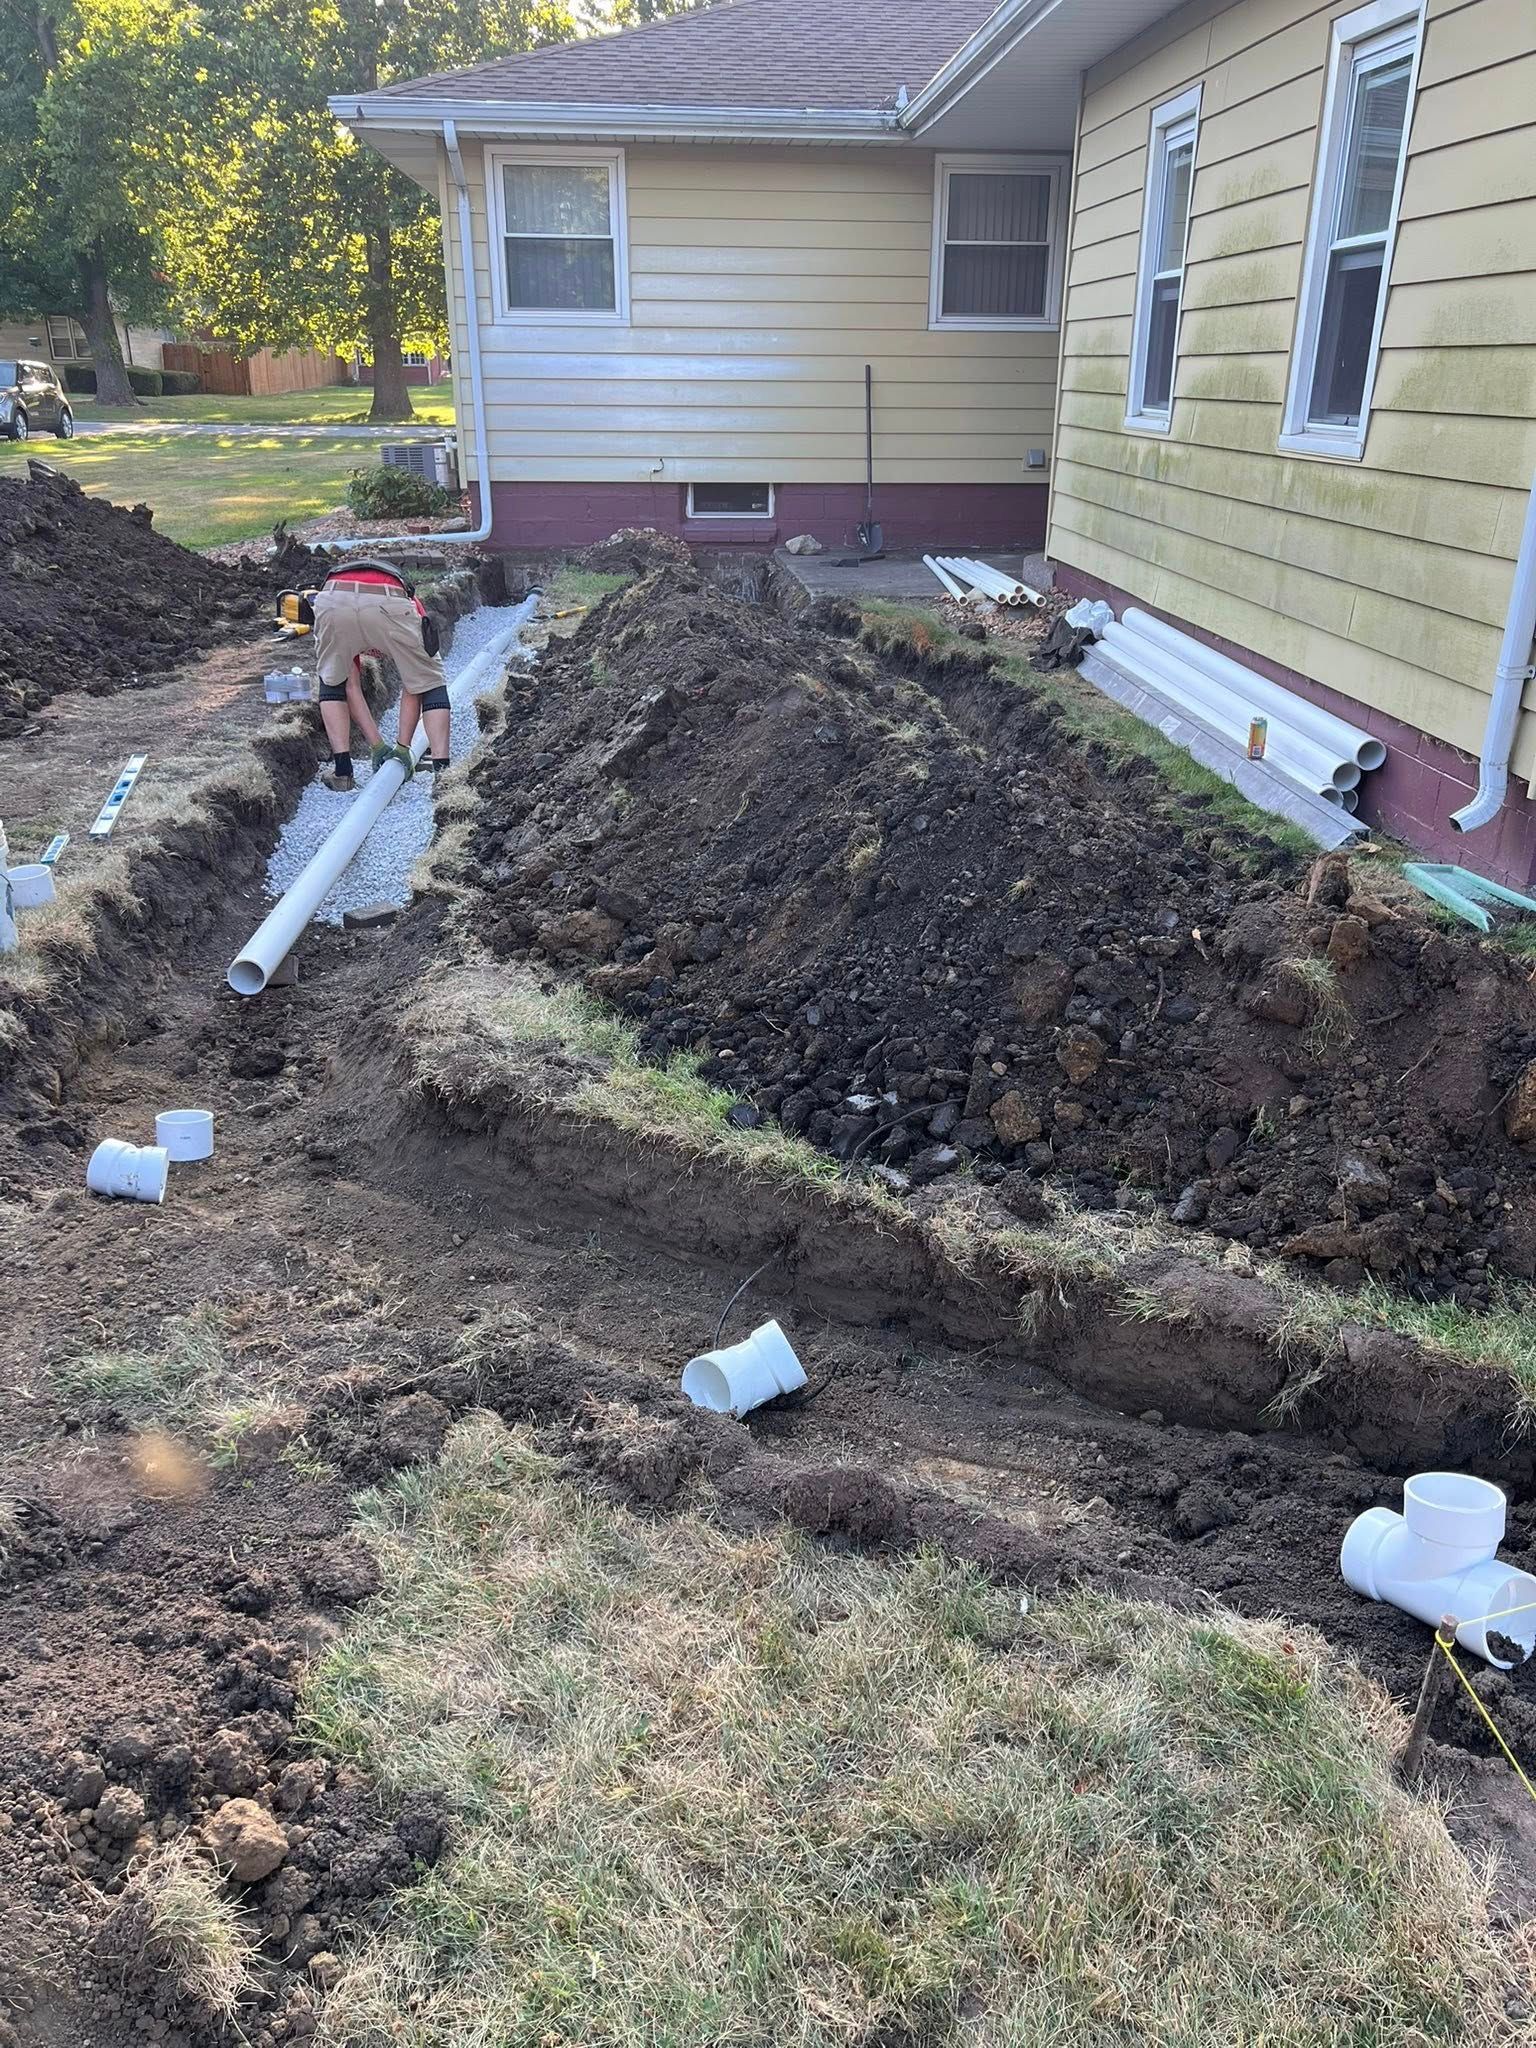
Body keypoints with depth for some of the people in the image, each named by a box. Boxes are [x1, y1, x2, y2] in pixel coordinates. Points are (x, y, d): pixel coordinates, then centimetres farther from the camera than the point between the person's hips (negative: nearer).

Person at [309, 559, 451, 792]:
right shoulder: (410, 606, 41)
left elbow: (351, 687, 38)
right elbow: (413, 688, 36)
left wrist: (378, 746, 37)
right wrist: (403, 747, 37)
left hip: (331, 601, 2)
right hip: (390, 603, -1)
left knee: (332, 684, 28)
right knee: (430, 684, 20)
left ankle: (341, 769, 18)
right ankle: (442, 771, 9)